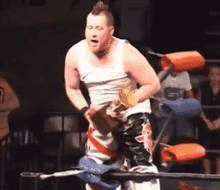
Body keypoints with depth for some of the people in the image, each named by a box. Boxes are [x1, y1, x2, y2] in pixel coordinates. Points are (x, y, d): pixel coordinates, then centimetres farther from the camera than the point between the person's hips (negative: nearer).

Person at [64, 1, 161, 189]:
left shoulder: (126, 54, -26)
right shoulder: (75, 54, -14)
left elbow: (154, 84, -17)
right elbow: (72, 88, 3)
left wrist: (127, 103, -27)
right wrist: (85, 110, -13)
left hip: (132, 113, -4)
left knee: (142, 165, -12)